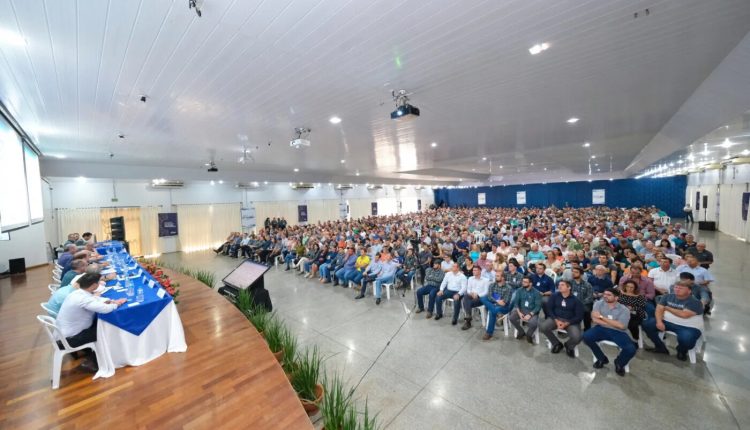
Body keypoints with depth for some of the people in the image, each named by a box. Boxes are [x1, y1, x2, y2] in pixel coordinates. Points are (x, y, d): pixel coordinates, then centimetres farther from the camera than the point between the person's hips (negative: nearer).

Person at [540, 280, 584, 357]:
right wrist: (556, 320, -15)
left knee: (577, 337, -30)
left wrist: (566, 324, -17)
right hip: (556, 318, 2)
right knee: (542, 326, -24)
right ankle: (557, 344, 8)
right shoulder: (554, 296, -1)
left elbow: (579, 316, -7)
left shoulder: (576, 300, -6)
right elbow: (549, 309, 0)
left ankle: (568, 345, 13)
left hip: (571, 321, -1)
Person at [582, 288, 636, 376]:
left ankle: (619, 363, 12)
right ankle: (602, 359, 5)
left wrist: (602, 317, -15)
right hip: (601, 329, 0)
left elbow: (621, 326, -14)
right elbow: (594, 319, -10)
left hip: (618, 332, 0)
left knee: (631, 349, -26)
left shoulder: (624, 309, -1)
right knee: (586, 336, -26)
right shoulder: (599, 303, 1)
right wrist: (614, 323, -12)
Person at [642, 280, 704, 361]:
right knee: (647, 324, -14)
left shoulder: (695, 302, -7)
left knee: (685, 339, -34)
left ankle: (682, 352, 8)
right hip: (667, 322, 4)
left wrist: (667, 308, -4)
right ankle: (661, 347, 7)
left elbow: (684, 314, -19)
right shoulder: (667, 297, 5)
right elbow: (659, 309, -2)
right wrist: (659, 321, -18)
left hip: (689, 327, -4)